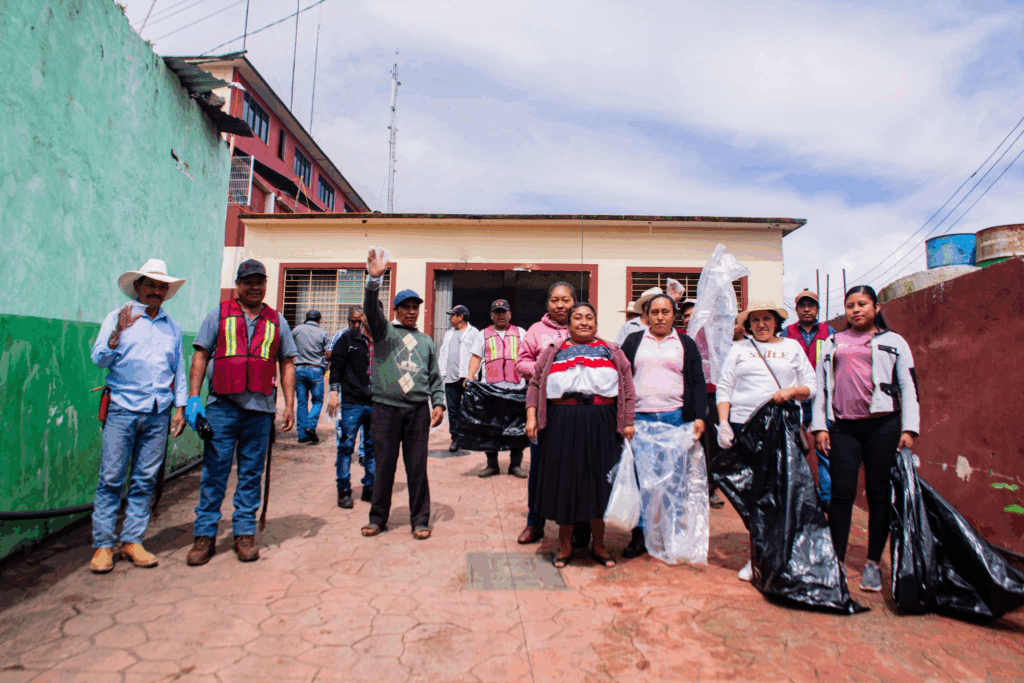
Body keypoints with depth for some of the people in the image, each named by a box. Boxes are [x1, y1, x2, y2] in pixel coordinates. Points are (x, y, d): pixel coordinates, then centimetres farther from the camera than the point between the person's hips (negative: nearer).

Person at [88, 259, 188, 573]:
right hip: (122, 409, -3)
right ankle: (103, 544, 9)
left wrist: (180, 407, 10)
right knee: (111, 478, -1)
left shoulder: (172, 327, 16)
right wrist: (118, 332, -21)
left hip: (158, 414, 3)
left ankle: (132, 541, 15)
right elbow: (99, 359, -5)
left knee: (145, 480, 5)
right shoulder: (117, 317, 6)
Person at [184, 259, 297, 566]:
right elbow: (200, 357, 7)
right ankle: (205, 535, 13)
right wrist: (193, 397, -4)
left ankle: (245, 533, 16)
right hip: (222, 406, -1)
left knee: (251, 474, 7)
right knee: (214, 472, 2)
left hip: (261, 408, 1)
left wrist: (289, 404, 6)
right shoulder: (219, 315, 10)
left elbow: (287, 364, 13)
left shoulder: (277, 321, 14)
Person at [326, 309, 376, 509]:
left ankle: (369, 489, 20)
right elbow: (336, 365, 1)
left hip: (376, 403, 3)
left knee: (373, 447, 9)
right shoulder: (349, 338, 1)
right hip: (352, 401, -3)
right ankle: (343, 490, 12)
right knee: (346, 446, 0)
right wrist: (334, 391, -8)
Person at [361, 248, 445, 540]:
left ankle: (420, 520, 17)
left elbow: (435, 376, 17)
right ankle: (378, 518, 22)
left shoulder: (426, 341, 16)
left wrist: (438, 403, 4)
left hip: (418, 410, 2)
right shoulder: (384, 331, 8)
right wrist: (374, 280, -27)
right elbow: (371, 309, -12)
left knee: (418, 467, 5)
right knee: (384, 465, 6)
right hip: (386, 408, -2)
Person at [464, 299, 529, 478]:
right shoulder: (484, 334, 16)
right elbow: (476, 357, 9)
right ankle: (492, 464, 14)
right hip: (491, 387, 0)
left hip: (517, 387, 0)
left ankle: (516, 464, 12)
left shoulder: (520, 333, 16)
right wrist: (470, 374, -8)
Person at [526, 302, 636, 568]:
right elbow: (535, 385, 10)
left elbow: (627, 390, 8)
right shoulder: (553, 352, 13)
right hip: (562, 424, 0)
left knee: (599, 483, 6)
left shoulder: (612, 352, 13)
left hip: (602, 425, 0)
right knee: (564, 482, 6)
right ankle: (565, 543, 21)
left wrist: (628, 423, -2)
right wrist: (531, 416, -2)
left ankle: (598, 544, 23)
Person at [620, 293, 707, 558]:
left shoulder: (686, 344, 12)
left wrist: (699, 417, -4)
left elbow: (698, 382, 8)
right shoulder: (633, 341, 12)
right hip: (640, 418, 0)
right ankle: (640, 534, 9)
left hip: (677, 418, 0)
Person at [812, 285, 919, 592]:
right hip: (842, 427, 1)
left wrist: (909, 428, -3)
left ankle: (873, 564, 16)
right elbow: (820, 386, 12)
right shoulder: (832, 344, 15)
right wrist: (819, 425, 4)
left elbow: (908, 387, 6)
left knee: (879, 494, 4)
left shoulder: (894, 341, 11)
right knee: (841, 494, -1)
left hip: (883, 424, -1)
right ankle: (836, 562, 8)